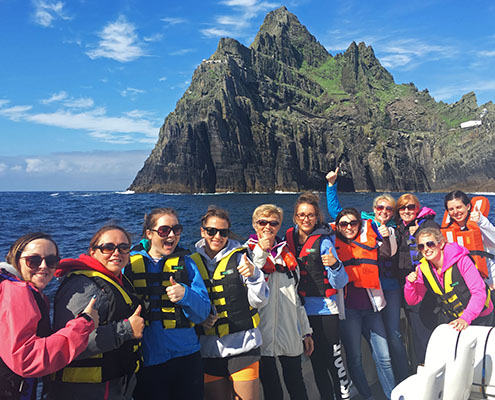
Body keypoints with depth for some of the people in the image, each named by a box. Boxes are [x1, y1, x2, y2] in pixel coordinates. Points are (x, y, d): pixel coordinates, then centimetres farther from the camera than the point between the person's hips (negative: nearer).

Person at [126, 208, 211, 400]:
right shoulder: (129, 263, 1)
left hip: (186, 356, 1)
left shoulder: (185, 262, 3)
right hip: (146, 361, -1)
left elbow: (203, 312, -3)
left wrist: (185, 295, -21)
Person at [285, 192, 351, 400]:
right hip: (302, 309, 5)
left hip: (325, 308, -4)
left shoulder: (323, 241, -10)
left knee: (333, 357, -3)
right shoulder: (288, 238, 2)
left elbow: (340, 283, -12)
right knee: (316, 359, 16)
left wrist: (335, 265, -31)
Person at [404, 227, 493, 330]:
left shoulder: (461, 260, -20)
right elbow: (412, 300, -1)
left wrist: (465, 319, -30)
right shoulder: (423, 268, -7)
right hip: (450, 317, 3)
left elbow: (479, 292, -21)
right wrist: (410, 283, -20)